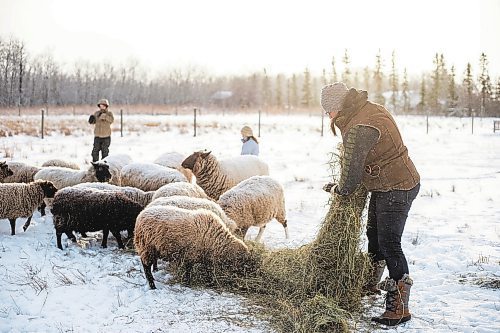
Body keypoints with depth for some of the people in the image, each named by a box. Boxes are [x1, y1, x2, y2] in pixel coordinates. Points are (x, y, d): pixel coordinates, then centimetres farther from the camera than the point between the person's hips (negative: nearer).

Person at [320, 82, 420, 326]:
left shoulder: (358, 130, -28)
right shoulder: (371, 108, 2)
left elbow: (350, 179, -21)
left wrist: (335, 189, 0)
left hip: (396, 189, -10)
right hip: (384, 186, 10)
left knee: (389, 243, -9)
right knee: (374, 233, 23)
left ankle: (399, 308, -4)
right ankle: (372, 282, 43)